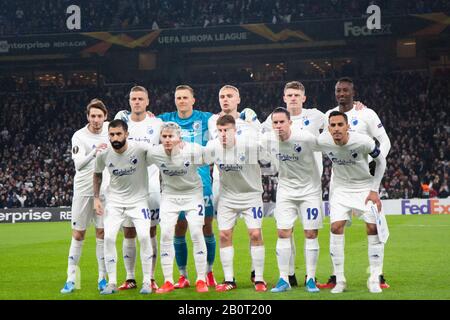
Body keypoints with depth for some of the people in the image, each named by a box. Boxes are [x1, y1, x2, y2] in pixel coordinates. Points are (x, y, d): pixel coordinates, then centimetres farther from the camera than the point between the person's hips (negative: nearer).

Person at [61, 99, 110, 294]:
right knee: (78, 235, 2)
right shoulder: (79, 136, -12)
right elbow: (79, 164, -24)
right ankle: (71, 279, 6)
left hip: (104, 190, 2)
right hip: (83, 189, -2)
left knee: (102, 233, 4)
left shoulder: (109, 128, -1)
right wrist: (94, 152, -41)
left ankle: (102, 278, 11)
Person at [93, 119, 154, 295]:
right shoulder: (103, 155, -10)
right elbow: (97, 174, 9)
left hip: (138, 199, -2)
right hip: (115, 200, 2)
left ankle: (147, 281, 1)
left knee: (144, 236, -15)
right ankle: (112, 283, 2)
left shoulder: (141, 148, -21)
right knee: (108, 237, -11)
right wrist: (96, 197, 4)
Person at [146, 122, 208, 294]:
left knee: (196, 234, -9)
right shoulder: (154, 153, -17)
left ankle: (201, 279, 3)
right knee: (166, 234, -8)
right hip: (169, 195, 2)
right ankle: (168, 281, 1)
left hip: (192, 193, -2)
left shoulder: (193, 150, -23)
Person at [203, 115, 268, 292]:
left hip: (251, 194, -3)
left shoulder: (250, 145, -22)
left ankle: (259, 279, 2)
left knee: (255, 234, -9)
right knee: (224, 235, -1)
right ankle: (229, 280, 9)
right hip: (227, 196, 3)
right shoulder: (213, 146, -13)